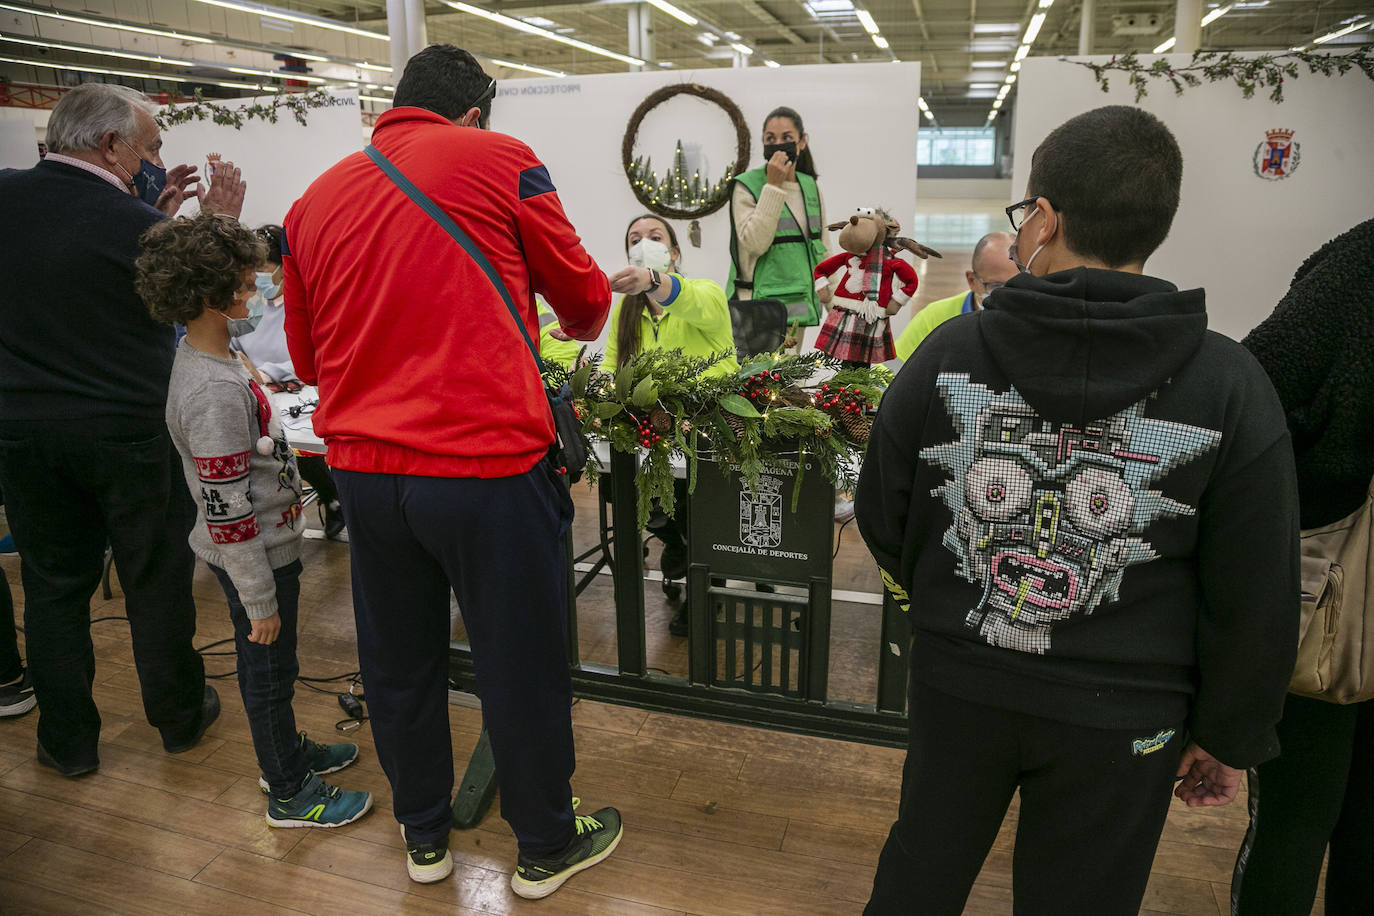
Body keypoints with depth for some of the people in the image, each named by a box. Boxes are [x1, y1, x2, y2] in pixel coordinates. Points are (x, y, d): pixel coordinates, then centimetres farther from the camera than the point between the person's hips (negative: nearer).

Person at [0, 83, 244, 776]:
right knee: (156, 580, 11)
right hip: (130, 433, -4)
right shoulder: (137, 225, -17)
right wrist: (220, 224, 3)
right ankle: (180, 718, 27)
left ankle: (68, 741, 25)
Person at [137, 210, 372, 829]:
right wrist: (260, 602, -22)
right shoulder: (216, 392, -29)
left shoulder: (199, 354, -2)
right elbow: (228, 512, -27)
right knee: (268, 673, 9)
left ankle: (287, 751, 46)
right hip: (256, 558, -10)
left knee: (271, 669, 26)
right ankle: (291, 795, 28)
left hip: (265, 544, 10)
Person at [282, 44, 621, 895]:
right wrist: (583, 325, 29)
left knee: (400, 662, 19)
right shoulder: (501, 160, -2)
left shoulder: (316, 199, 10)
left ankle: (425, 838, 39)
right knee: (522, 665, 11)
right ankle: (548, 848, 30)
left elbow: (308, 355, 17)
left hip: (363, 466, 5)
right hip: (485, 464, -5)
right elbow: (584, 297, 6)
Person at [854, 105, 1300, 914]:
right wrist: (1227, 735, 7)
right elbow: (1257, 601, -8)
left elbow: (882, 517, -2)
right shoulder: (1229, 386, -13)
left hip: (957, 678, 1)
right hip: (1122, 720, 0)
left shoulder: (951, 352, -12)